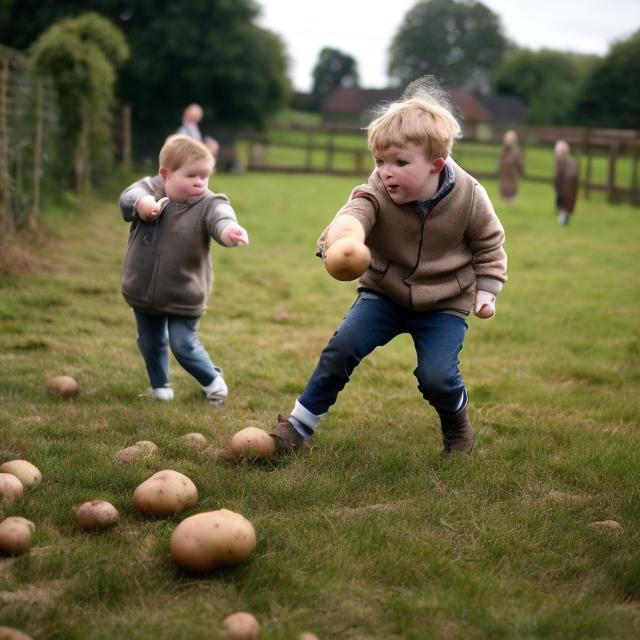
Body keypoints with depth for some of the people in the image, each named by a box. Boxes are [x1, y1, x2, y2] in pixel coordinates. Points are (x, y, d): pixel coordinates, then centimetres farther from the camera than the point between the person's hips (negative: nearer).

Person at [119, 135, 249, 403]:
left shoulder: (208, 204, -16)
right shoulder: (151, 189, -8)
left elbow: (221, 217, -38)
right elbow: (128, 197, -26)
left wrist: (228, 230, -63)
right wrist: (142, 203, -50)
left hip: (183, 297, -3)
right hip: (143, 291, 3)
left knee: (184, 346, -1)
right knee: (151, 344, 18)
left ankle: (213, 380, 27)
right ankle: (160, 386, 42)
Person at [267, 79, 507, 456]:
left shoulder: (469, 199, -17)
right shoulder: (376, 194, -22)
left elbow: (489, 245, 2)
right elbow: (355, 213, -46)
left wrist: (486, 291, -1)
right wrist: (340, 237, -68)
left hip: (445, 303, -1)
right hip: (385, 293, 1)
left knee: (436, 375, -16)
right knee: (342, 348, -14)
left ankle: (457, 422, 19)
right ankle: (299, 426, 1)